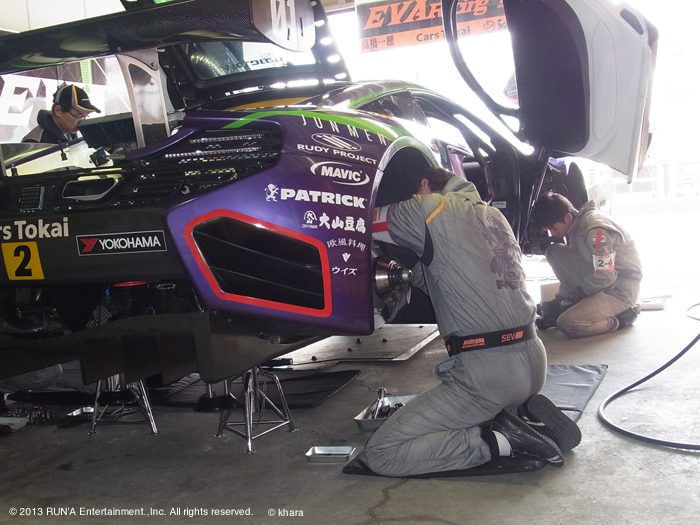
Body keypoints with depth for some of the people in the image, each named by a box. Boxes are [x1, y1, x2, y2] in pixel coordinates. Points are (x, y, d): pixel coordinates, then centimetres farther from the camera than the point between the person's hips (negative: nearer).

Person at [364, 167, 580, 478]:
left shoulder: (433, 205, -2)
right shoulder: (493, 215, 21)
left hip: (486, 370, -8)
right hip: (534, 361, 9)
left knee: (379, 454, -5)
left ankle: (500, 442, -9)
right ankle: (525, 409, 12)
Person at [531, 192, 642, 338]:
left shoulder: (595, 229, -24)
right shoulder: (574, 226, 5)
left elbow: (605, 277, -24)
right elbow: (570, 269, 13)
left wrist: (580, 292, -10)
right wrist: (560, 300, 7)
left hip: (621, 288, -9)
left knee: (568, 324, -25)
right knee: (554, 252, -4)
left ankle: (621, 317, -3)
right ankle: (577, 305, 0)